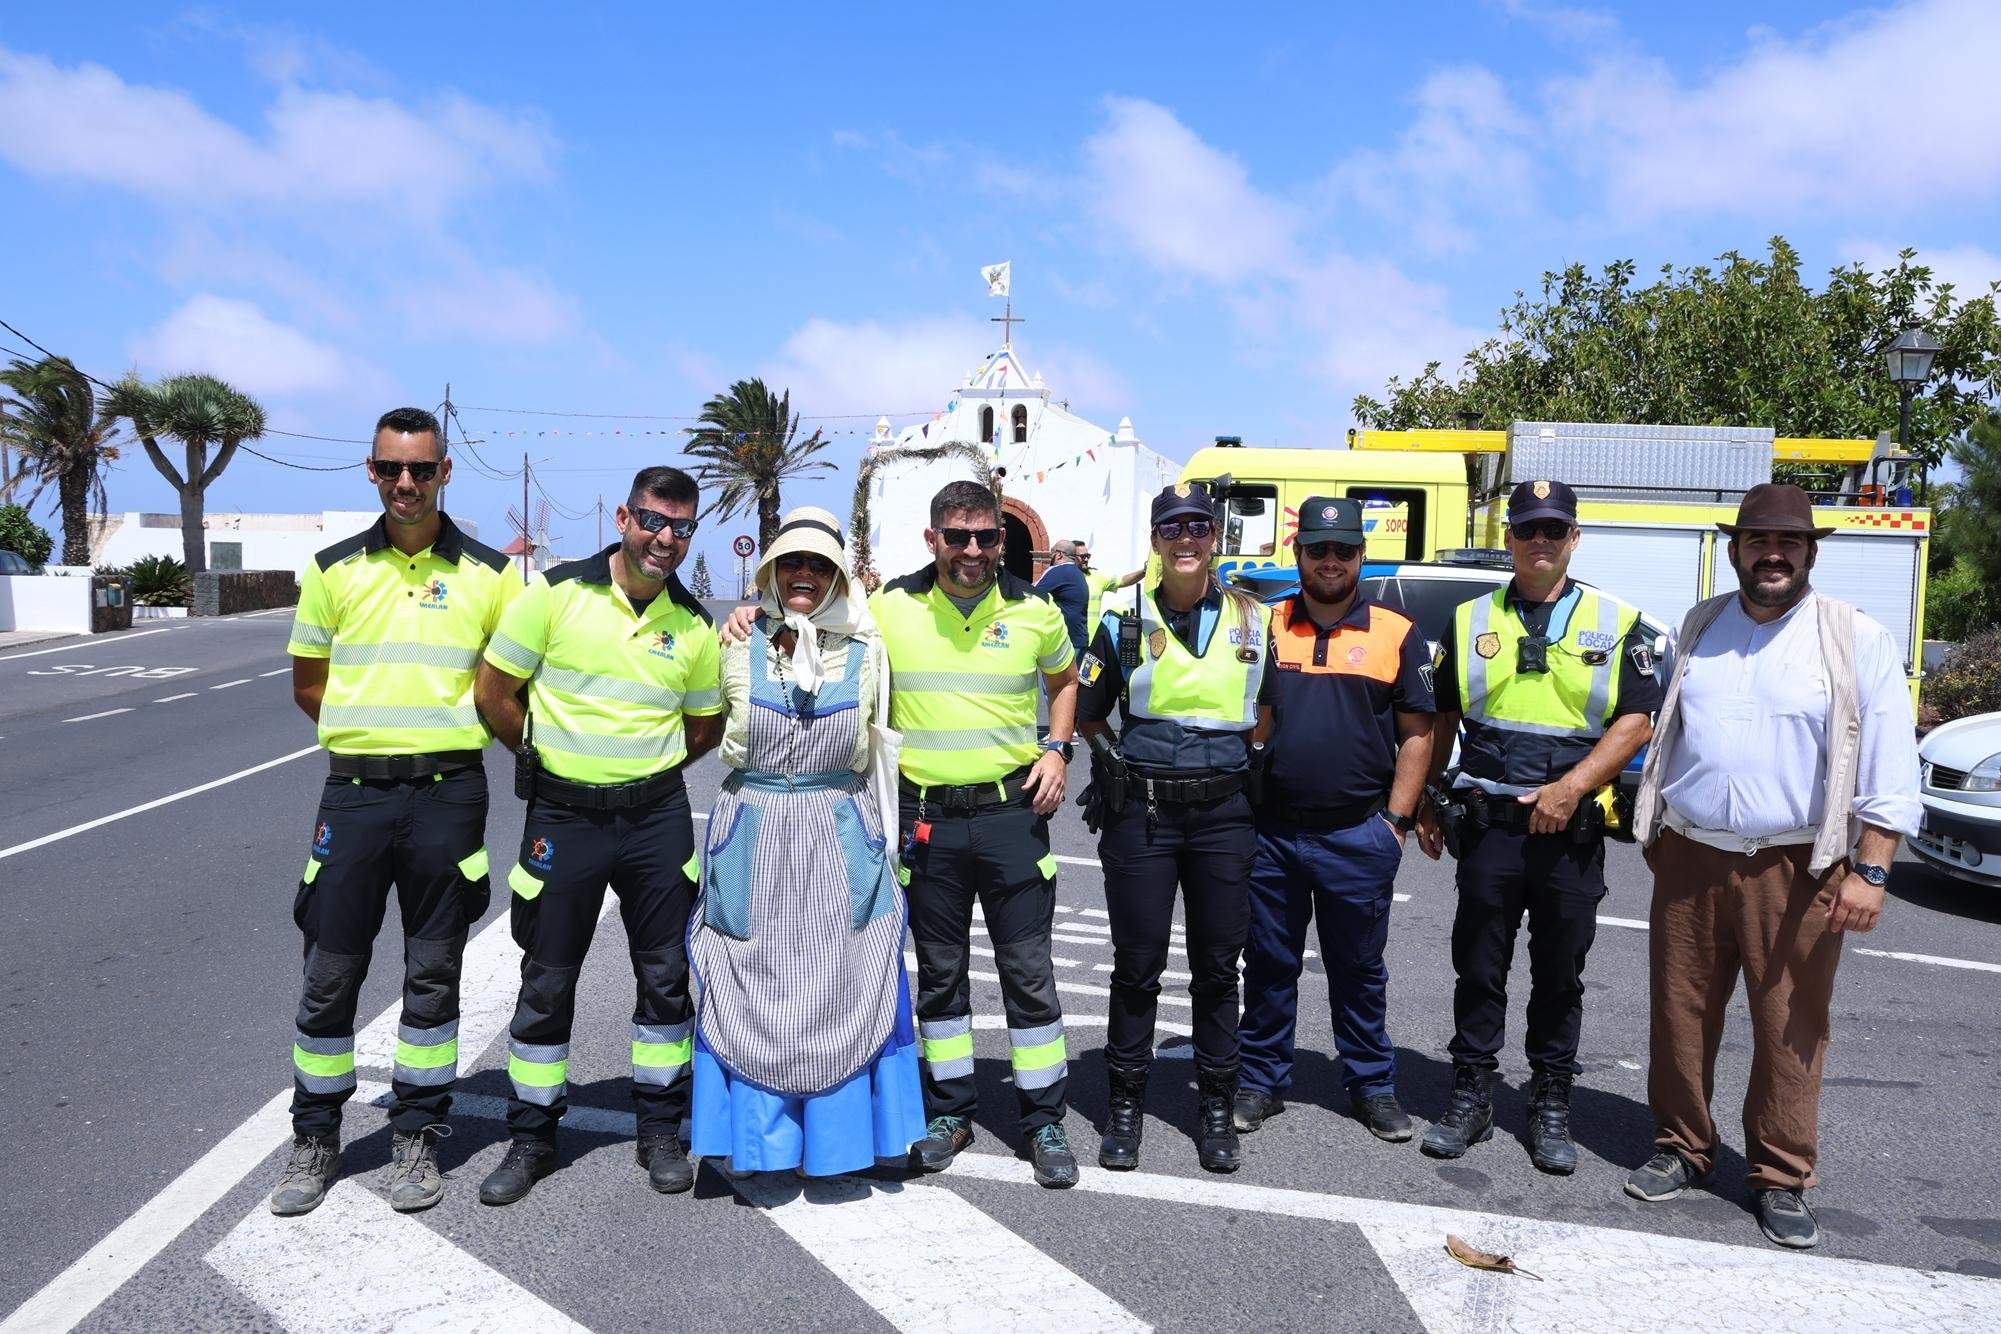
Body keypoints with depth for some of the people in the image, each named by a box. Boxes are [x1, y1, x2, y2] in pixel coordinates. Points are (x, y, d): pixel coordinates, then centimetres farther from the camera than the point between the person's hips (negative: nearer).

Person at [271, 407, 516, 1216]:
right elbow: (308, 684, 11)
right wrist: (374, 730, 2)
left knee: (433, 975, 8)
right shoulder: (335, 568, 5)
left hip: (449, 794, -1)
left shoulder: (488, 574, 2)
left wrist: (446, 729, -1)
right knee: (330, 973, 7)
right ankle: (315, 1140, 25)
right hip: (354, 792, 1)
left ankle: (416, 1138, 23)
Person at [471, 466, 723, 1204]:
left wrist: (646, 771, 9)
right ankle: (531, 1138, 25)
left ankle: (661, 1131, 26)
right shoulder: (557, 591, -8)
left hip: (657, 817, 2)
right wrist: (550, 758, 6)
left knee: (665, 977, 9)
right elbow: (494, 691, -2)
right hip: (562, 815, -2)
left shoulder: (694, 624, 1)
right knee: (546, 982, 8)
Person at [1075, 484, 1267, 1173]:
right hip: (1141, 813, -1)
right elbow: (1086, 713, 10)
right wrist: (1125, 762, 5)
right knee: (1137, 966, 5)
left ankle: (1216, 1108, 23)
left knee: (1217, 966, 9)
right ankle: (1126, 1103, 20)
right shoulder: (1125, 621, 1)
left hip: (1223, 813, 1)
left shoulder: (1251, 620, 5)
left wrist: (1239, 763, 7)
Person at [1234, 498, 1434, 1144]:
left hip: (1358, 835, -1)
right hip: (1271, 830, 1)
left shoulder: (1397, 634, 0)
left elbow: (1417, 734, 2)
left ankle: (1373, 1085, 27)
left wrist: (1395, 821, -3)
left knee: (1359, 970, 12)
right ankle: (1263, 1081, 25)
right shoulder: (1265, 626, 4)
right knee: (1268, 964, 11)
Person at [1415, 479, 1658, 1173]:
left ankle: (1551, 1106, 23)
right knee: (1479, 969, 8)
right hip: (1487, 824, 1)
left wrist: (1571, 787, -15)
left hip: (1572, 830, -1)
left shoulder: (1615, 623, 3)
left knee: (1560, 976, 9)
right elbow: (1440, 719, 13)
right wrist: (1427, 803, 8)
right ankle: (1471, 1097, 20)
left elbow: (1637, 721, -3)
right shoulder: (1471, 622, 8)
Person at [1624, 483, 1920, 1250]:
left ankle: (1781, 1180, 19)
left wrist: (1869, 872, -11)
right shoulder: (1698, 630, 9)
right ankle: (1682, 1148, 26)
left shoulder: (1857, 641, -3)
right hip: (1689, 860, 3)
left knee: (1790, 1030, 4)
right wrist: (1653, 830, 15)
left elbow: (1888, 771, -5)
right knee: (1681, 1017, 10)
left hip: (1795, 872, -3)